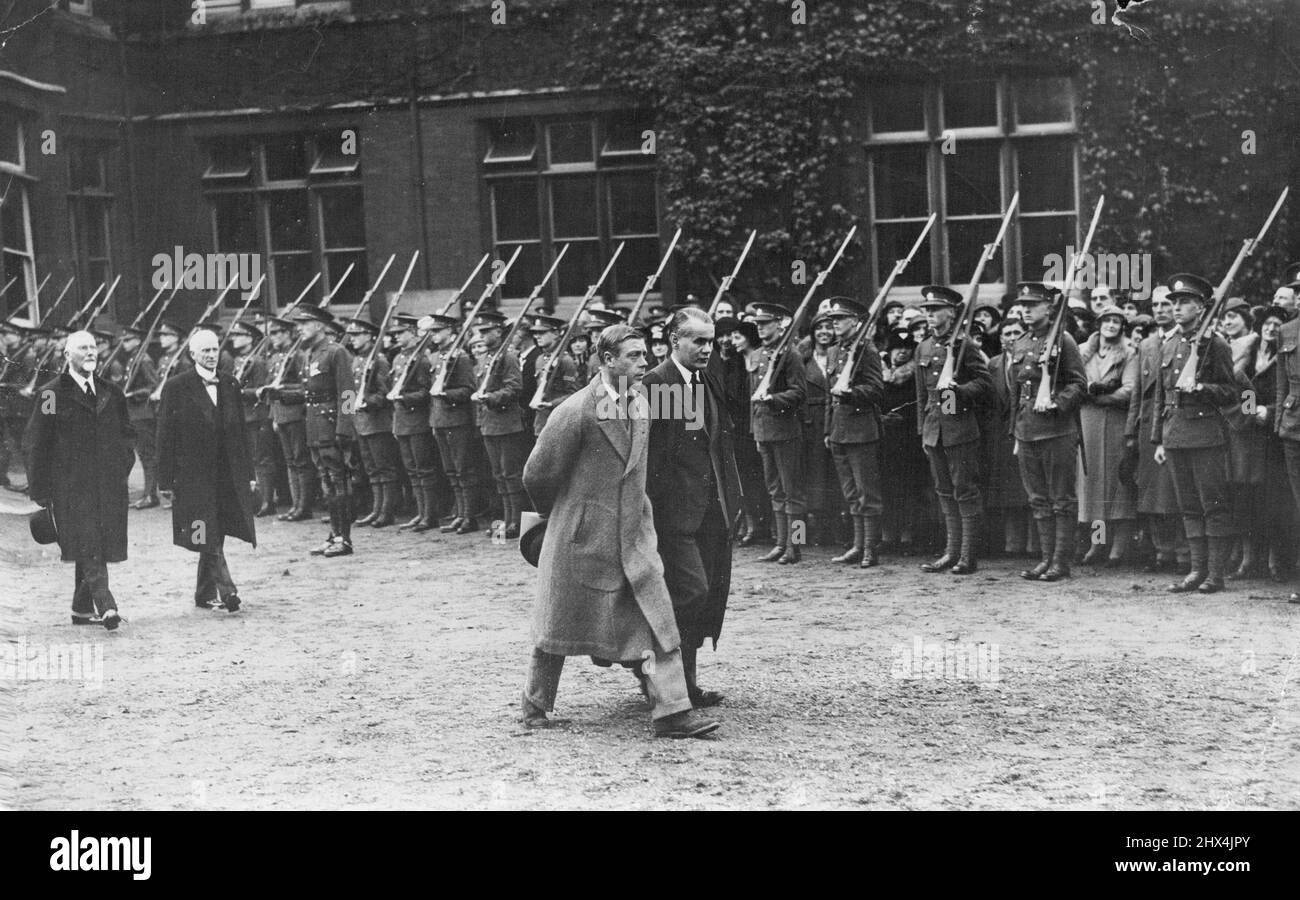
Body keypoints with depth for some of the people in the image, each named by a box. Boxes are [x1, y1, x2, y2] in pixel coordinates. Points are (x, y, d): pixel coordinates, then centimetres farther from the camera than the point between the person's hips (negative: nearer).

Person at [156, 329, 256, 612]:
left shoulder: (229, 384, 12)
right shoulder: (176, 387, -3)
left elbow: (240, 430, 15)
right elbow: (165, 435, -3)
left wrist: (246, 471, 10)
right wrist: (167, 479, -8)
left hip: (227, 475, 5)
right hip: (193, 474, -5)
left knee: (214, 536, 9)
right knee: (208, 538, -11)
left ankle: (205, 595, 19)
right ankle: (226, 591, -14)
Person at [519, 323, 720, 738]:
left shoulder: (640, 406, 6)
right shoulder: (575, 411, -17)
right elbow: (538, 475, -9)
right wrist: (560, 515, 6)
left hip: (634, 534, 6)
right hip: (582, 537, -6)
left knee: (656, 619, -4)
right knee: (559, 625, 8)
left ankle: (672, 711, -5)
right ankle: (535, 705, 26)